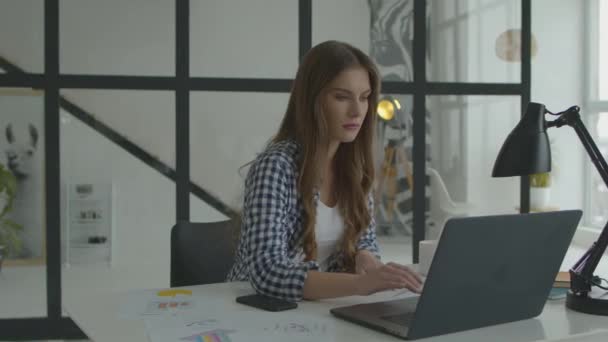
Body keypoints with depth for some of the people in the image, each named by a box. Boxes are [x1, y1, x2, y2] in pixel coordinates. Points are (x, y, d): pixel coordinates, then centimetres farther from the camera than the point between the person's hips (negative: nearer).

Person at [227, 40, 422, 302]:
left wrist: (369, 264, -15)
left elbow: (363, 240, 7)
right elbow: (267, 274, -29)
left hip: (316, 305, 6)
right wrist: (361, 283, -39)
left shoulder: (353, 163, -1)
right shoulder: (275, 165, -21)